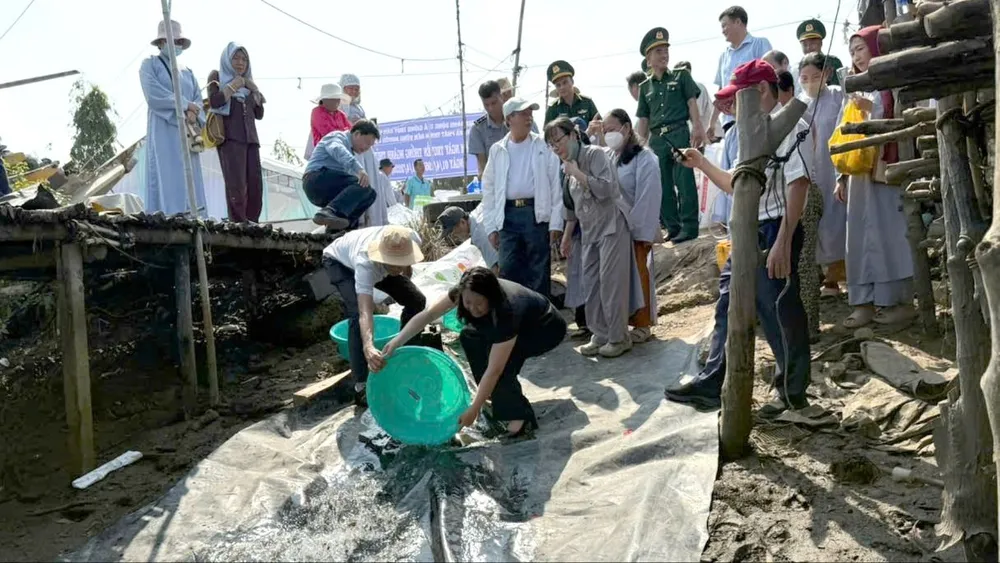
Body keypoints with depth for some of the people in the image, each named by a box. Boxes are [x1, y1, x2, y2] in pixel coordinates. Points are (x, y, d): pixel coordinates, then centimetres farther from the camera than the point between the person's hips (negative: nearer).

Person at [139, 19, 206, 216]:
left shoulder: (187, 72, 23)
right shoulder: (150, 65, 7)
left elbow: (198, 100, 11)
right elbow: (153, 96, -10)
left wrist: (194, 114, -12)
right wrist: (185, 105, -9)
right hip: (164, 131, -6)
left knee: (190, 182, -2)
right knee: (167, 180, -14)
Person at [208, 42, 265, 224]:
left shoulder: (247, 82, 25)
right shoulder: (217, 77, 10)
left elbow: (259, 114, 19)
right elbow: (214, 101, -9)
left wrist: (254, 90, 8)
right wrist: (235, 84, -5)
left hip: (250, 138, 5)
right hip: (230, 138, -5)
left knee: (255, 186, -6)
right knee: (236, 186, -17)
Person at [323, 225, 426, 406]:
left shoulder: (412, 240, -35)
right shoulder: (365, 262, -47)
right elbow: (365, 312, -56)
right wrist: (368, 347, -72)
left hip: (380, 264, 6)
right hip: (340, 262, -5)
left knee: (416, 300, -4)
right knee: (358, 312, -28)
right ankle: (361, 385, -22)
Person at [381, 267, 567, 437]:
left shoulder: (507, 311, -41)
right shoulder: (466, 292, -24)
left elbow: (494, 370, -38)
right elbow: (428, 314, -21)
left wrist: (473, 410, -35)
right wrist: (396, 342, -30)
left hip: (547, 328, -8)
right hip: (521, 323, 8)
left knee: (500, 362, -30)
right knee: (470, 336, -6)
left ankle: (521, 416, -17)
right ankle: (501, 395, 7)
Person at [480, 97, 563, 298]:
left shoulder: (543, 147, 4)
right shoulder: (497, 150, 11)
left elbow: (556, 184, 0)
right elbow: (489, 189, 12)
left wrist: (556, 223, -7)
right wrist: (491, 226, 5)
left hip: (536, 213, -2)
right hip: (508, 215, 2)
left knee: (539, 272, 3)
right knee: (508, 270, 2)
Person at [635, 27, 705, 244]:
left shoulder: (681, 76, 10)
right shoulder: (645, 87, 16)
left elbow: (692, 103, 2)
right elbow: (643, 121, 16)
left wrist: (698, 128, -13)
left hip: (679, 134, -3)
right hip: (657, 139, 4)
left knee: (685, 181, -8)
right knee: (663, 186, 5)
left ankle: (689, 226, -4)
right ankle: (672, 228, 14)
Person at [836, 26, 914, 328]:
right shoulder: (859, 89, 19)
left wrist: (871, 109, -18)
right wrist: (843, 177, 13)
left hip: (885, 170, -7)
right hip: (859, 172, 7)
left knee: (890, 232, -5)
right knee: (862, 236, 3)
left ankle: (901, 300, 3)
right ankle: (866, 302, 6)